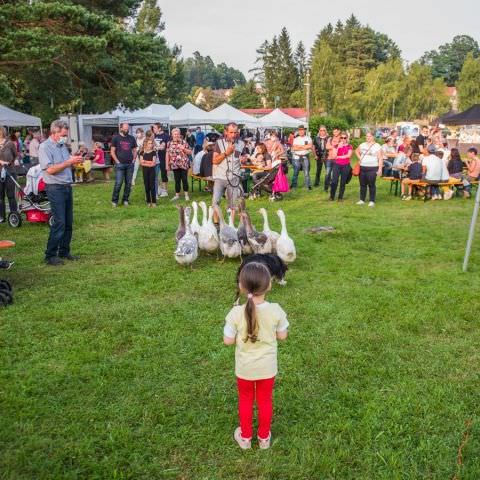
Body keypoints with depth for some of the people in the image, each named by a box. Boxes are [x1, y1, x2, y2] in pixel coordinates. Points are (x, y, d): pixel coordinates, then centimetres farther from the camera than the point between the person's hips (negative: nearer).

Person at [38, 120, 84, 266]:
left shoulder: (63, 146, 13)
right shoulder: (45, 147, -9)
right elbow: (50, 169, -17)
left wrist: (75, 162, -1)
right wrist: (69, 162, -18)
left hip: (67, 187, 8)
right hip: (55, 188, -8)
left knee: (68, 222, 10)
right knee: (59, 222, -10)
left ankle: (64, 252, 21)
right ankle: (50, 256, -1)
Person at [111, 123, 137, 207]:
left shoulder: (132, 138, 12)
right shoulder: (116, 138, 2)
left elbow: (134, 150, 17)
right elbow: (112, 151, 0)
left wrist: (133, 160, 4)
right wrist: (117, 161, -7)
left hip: (130, 164, 4)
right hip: (120, 164, -4)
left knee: (128, 183, 5)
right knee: (118, 183, -8)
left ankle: (125, 200, 15)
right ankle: (114, 201, 0)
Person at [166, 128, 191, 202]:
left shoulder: (184, 142, -2)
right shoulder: (169, 143, 6)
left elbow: (190, 152, 1)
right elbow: (168, 154, 9)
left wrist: (184, 149, -17)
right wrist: (167, 164, 6)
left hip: (184, 164, -2)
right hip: (175, 165, 2)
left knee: (184, 179, 0)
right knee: (177, 180, 7)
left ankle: (186, 195, 12)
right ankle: (177, 195, 16)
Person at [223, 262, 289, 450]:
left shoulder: (236, 313, -26)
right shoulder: (275, 310, -22)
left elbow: (228, 341, -17)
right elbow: (282, 336, -8)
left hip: (244, 368, -1)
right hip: (267, 367, 1)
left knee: (245, 401, 24)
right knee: (265, 401, 24)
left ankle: (245, 437, 42)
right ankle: (264, 437, 42)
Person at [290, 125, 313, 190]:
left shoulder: (308, 138, 5)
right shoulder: (296, 139, 10)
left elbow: (310, 146, -11)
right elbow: (293, 148, -4)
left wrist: (299, 146, -9)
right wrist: (304, 147, -10)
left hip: (305, 157, -1)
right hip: (297, 157, 2)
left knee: (307, 172, -1)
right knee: (295, 172, 5)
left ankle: (308, 185, 4)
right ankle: (293, 185, 13)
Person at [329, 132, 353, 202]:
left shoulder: (349, 146, 5)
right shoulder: (337, 145, 8)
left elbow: (349, 155, -10)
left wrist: (338, 157, -7)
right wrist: (338, 147, -13)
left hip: (346, 166, 0)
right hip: (337, 165, 0)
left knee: (343, 182, 4)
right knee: (334, 181, -8)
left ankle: (340, 197, 13)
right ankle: (332, 196, 4)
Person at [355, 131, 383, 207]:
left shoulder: (377, 146, -3)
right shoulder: (362, 145, 11)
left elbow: (380, 158, -6)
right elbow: (357, 151, 30)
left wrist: (380, 169, -12)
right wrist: (359, 158, 13)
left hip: (372, 168, -5)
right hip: (362, 167, 5)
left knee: (371, 185, -3)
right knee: (362, 184, 9)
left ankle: (372, 201, 4)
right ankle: (362, 200, 17)